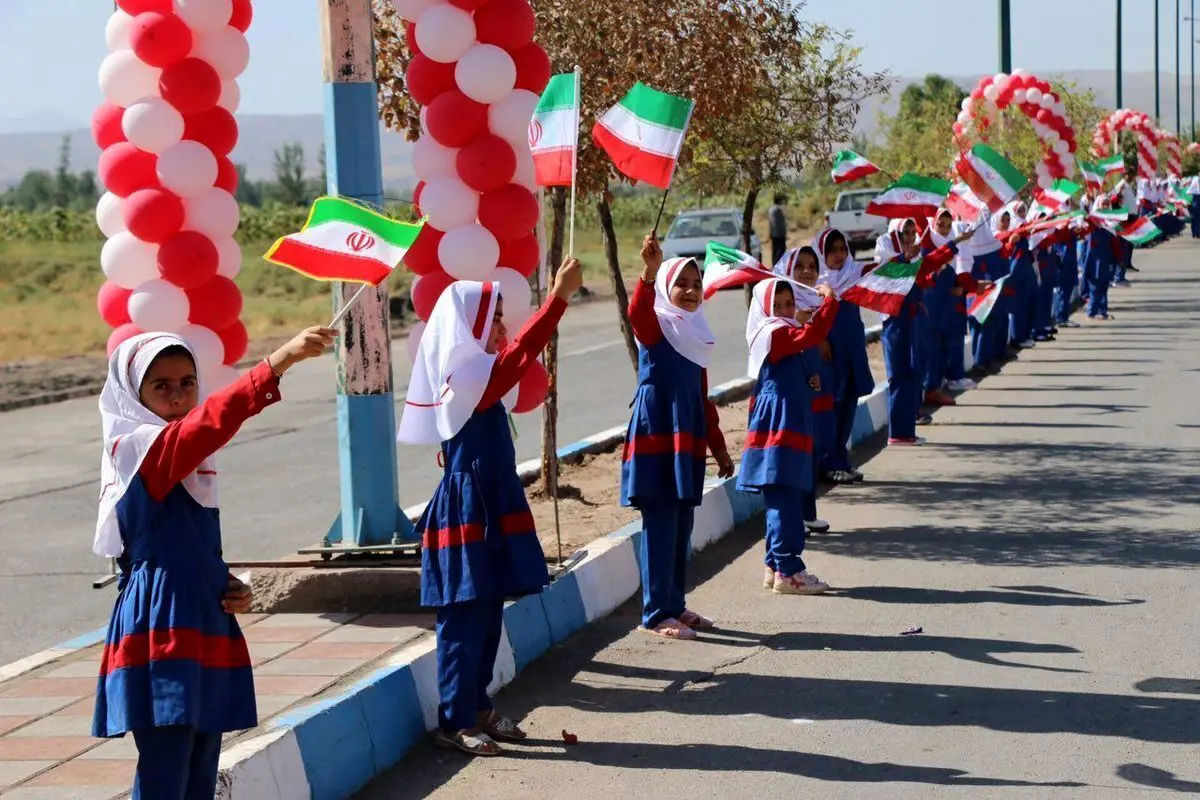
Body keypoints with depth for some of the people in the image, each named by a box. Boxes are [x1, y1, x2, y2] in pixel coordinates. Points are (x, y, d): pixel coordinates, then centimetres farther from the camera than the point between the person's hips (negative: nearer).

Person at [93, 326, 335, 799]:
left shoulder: (190, 463, 17)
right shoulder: (136, 448, -11)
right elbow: (212, 421, -29)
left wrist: (230, 587, 7)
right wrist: (278, 362, -39)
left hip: (205, 630, 9)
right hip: (162, 635, -9)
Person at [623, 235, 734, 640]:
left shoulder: (695, 335, 17)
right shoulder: (655, 326, -5)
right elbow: (637, 312, -31)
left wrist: (719, 448, 24)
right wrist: (650, 271, -47)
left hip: (687, 442, 8)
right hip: (656, 437, -7)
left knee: (682, 526, 11)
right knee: (660, 525, -7)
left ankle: (675, 605, 21)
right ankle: (656, 614, -3)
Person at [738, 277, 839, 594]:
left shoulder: (780, 334, 19)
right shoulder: (775, 333, -12)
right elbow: (812, 334, -29)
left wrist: (808, 383, 13)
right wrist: (829, 299, -20)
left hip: (790, 427, 11)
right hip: (780, 428, -11)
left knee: (783, 502, 13)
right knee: (785, 502, -11)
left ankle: (776, 566, 19)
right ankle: (787, 571, -11)